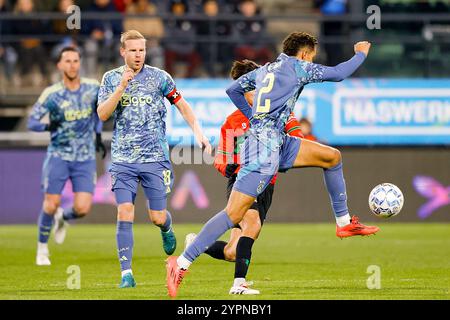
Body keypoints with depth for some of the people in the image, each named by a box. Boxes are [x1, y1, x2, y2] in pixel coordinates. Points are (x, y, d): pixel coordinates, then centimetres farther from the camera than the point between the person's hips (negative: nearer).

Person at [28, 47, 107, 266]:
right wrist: (48, 126, -29)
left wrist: (98, 136, 14)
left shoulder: (93, 87, -1)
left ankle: (63, 218, 26)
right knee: (51, 205, -4)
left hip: (85, 159, 2)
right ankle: (42, 248, 19)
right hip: (58, 156, -2)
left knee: (83, 209, -10)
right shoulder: (52, 94, -10)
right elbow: (32, 122, -10)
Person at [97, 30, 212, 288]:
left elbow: (182, 105, 10)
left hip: (155, 158, 0)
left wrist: (198, 131, -3)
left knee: (157, 217, 1)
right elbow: (102, 114, -6)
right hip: (124, 159, 0)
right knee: (125, 214, -11)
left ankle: (167, 229, 39)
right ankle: (127, 273, -7)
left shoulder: (159, 77, 2)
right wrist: (121, 87, -17)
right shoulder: (111, 78, 4)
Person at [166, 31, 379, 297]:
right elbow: (338, 74, 2)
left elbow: (233, 90, 25)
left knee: (332, 156, 17)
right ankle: (182, 263, -15)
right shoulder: (297, 66, -2)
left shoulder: (264, 70, 19)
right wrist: (361, 54, 18)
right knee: (234, 214, -14)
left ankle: (344, 223, 26)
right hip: (265, 147, -10)